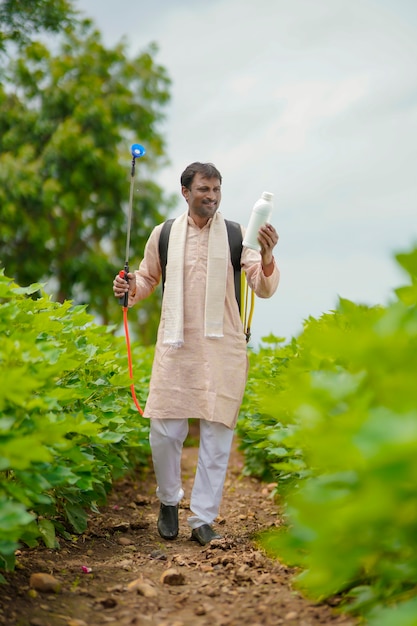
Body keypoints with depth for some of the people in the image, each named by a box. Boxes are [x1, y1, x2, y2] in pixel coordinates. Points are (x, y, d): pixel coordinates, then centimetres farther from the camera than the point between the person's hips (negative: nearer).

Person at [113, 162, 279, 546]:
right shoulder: (164, 234, 5)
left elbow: (264, 289, -5)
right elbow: (149, 278, 20)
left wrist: (267, 256, -24)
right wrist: (131, 288, -1)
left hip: (223, 348, -1)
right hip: (176, 346, 1)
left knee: (217, 434, 3)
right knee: (165, 431, 0)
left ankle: (203, 519, 14)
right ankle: (169, 501, 26)